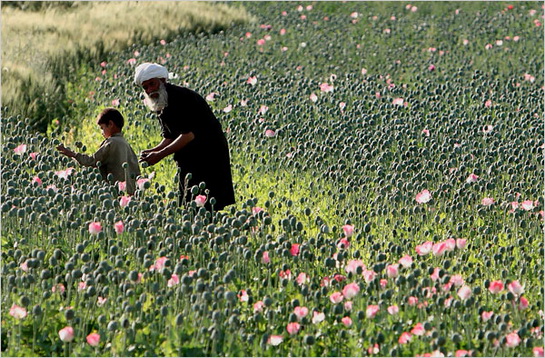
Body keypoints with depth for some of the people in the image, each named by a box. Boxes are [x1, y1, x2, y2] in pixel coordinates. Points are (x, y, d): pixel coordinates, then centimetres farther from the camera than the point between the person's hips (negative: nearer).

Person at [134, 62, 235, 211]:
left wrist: (160, 154, -26)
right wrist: (154, 151, -7)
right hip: (187, 162, 9)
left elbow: (189, 134, -25)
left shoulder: (184, 97, -20)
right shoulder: (160, 105, 9)